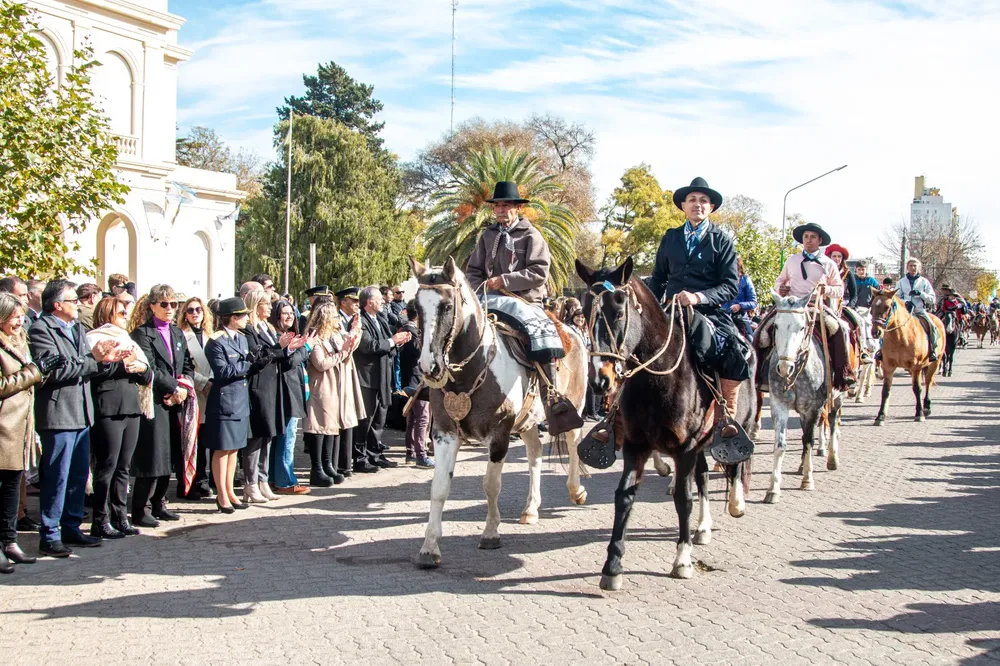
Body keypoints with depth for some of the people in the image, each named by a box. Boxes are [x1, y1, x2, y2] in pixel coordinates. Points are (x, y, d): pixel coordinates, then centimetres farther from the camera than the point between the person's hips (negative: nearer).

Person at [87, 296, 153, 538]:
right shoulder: (95, 339, 0)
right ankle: (101, 521, -2)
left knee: (124, 466, 8)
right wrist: (123, 363, -11)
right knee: (107, 465, -6)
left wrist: (141, 367, -4)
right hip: (108, 409, -7)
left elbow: (148, 377, 17)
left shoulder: (127, 341, 21)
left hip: (131, 408, 7)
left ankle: (120, 517, 13)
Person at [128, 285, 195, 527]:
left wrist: (184, 389, -5)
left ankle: (158, 504, 20)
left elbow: (188, 366, 13)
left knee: (169, 457, 9)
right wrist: (174, 389, -13)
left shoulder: (177, 334, 18)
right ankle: (141, 510, 0)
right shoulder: (142, 333, -5)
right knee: (152, 459, -7)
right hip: (153, 402, -7)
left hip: (174, 401, 7)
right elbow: (150, 370, -14)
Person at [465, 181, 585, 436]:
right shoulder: (488, 235, 16)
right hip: (492, 300, 5)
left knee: (540, 330, -30)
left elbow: (539, 272, -10)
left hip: (524, 300, -5)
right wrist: (482, 287, -3)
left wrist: (505, 280, -17)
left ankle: (552, 400, -28)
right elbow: (473, 270, 19)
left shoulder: (530, 235, 2)